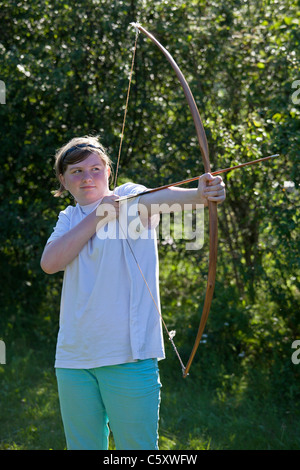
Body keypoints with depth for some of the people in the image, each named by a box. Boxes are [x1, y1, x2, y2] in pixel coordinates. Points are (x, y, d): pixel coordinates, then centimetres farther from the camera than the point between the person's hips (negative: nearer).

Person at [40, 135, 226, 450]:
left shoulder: (129, 198, 1)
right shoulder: (70, 217, 14)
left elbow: (157, 199, -23)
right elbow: (49, 263, -5)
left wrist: (199, 194, -46)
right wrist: (99, 215, -9)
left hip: (128, 355, -5)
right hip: (73, 358, 5)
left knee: (136, 447, -4)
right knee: (82, 446, 12)